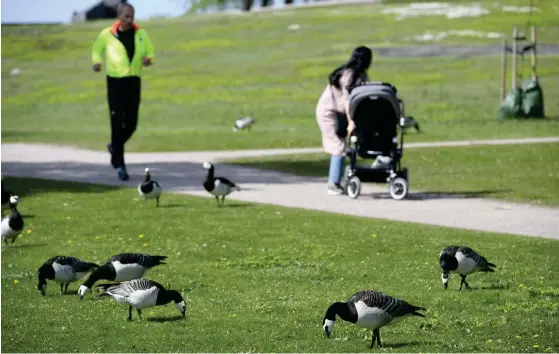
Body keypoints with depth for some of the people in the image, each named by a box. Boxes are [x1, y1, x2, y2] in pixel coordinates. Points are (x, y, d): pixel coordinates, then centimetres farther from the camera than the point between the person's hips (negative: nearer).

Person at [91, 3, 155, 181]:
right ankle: (119, 164, -3)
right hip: (115, 81, -3)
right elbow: (97, 50, 13)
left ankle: (115, 147, 36)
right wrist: (96, 62, -7)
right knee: (117, 123, -8)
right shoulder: (107, 34, -3)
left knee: (131, 124, 6)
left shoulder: (141, 34, 4)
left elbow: (150, 52, 14)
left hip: (134, 81, 3)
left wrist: (148, 60, -9)